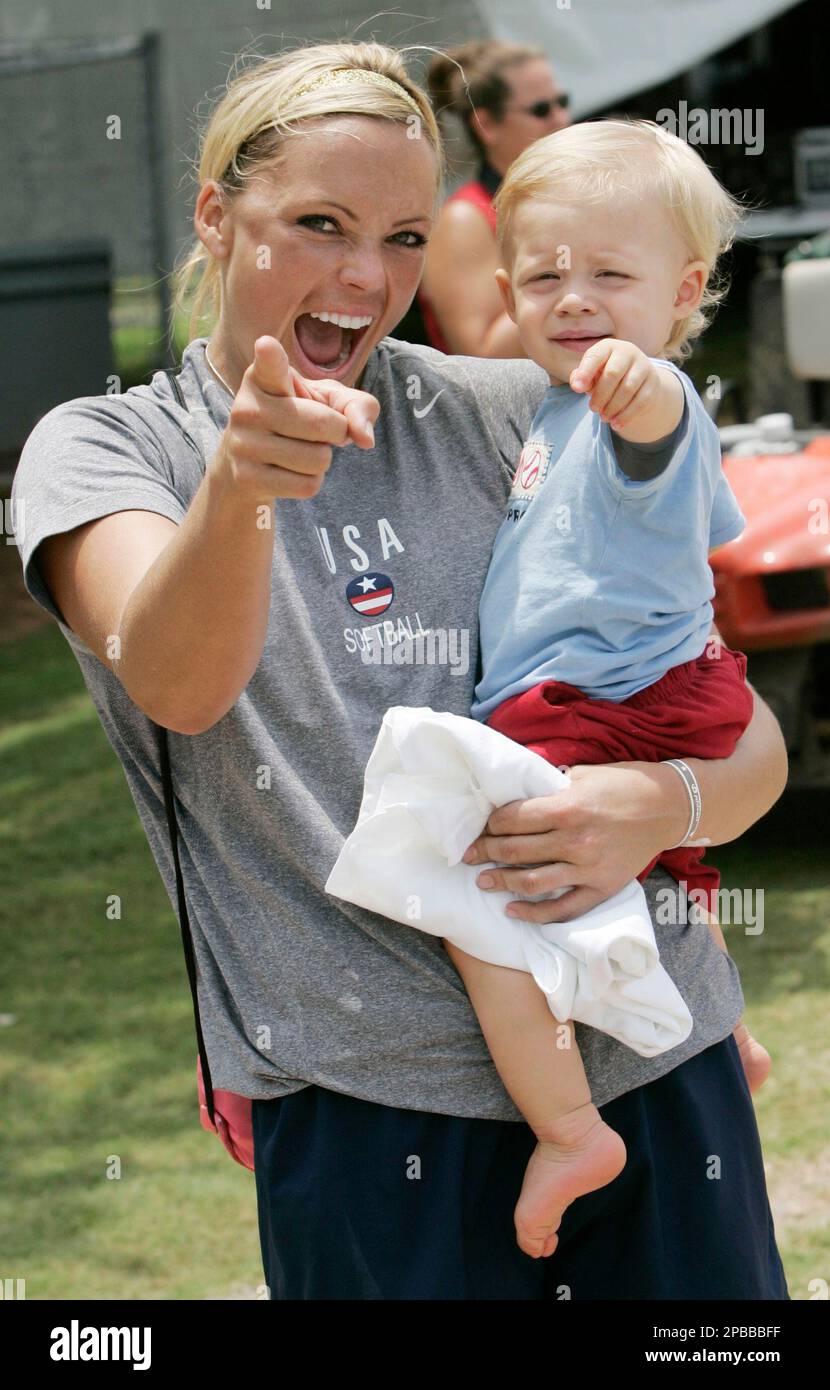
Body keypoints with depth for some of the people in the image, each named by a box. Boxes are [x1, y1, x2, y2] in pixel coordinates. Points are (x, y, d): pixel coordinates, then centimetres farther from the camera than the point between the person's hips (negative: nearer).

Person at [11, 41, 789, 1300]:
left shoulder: (517, 418, 7)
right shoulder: (103, 448, 2)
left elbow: (749, 737, 8)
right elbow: (176, 688, -20)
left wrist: (663, 806, -15)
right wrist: (236, 483, -39)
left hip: (659, 1066, 3)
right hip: (371, 1103, -2)